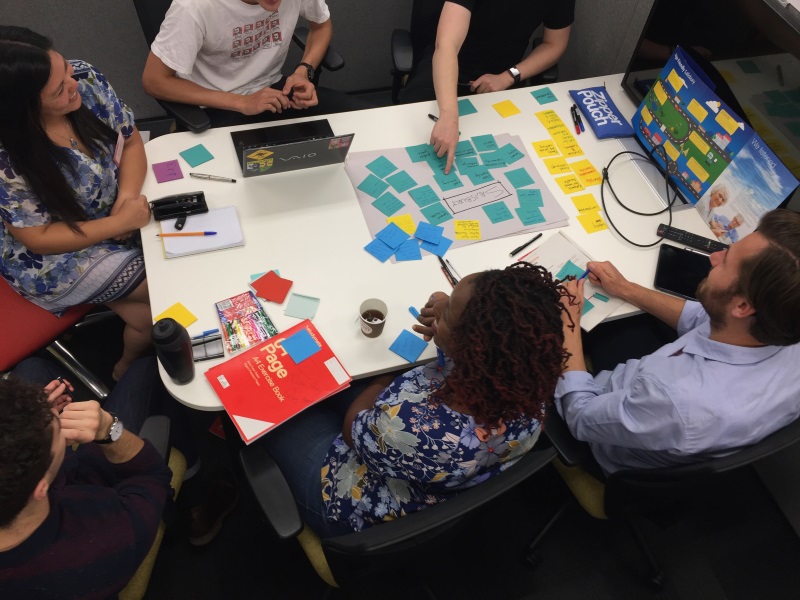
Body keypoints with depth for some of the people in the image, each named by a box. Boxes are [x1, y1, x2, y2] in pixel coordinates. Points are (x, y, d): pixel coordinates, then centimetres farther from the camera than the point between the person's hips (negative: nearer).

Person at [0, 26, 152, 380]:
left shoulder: (85, 79, -18)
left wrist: (126, 197, -22)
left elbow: (131, 141, -5)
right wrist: (120, 222, -26)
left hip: (117, 213, 5)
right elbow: (39, 238, -22)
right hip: (54, 258, -5)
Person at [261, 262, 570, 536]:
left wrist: (388, 375, -6)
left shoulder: (416, 431, -45)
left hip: (368, 517, -5)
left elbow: (353, 429, -21)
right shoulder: (528, 378, -27)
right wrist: (454, 314, -22)